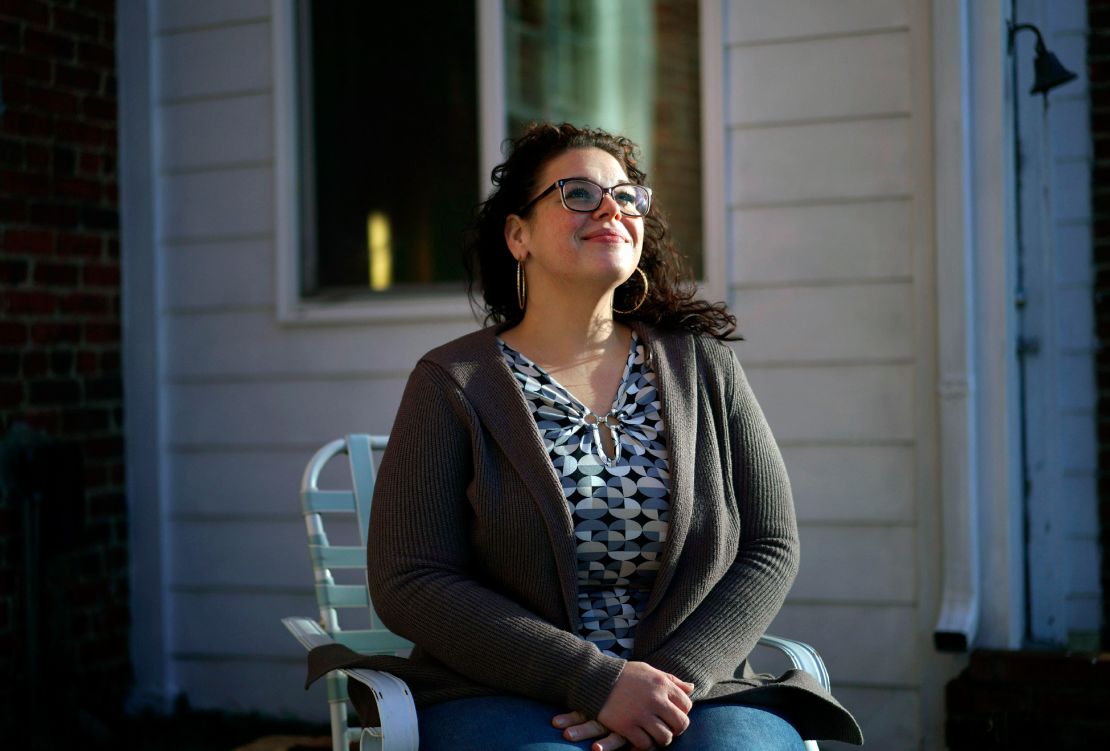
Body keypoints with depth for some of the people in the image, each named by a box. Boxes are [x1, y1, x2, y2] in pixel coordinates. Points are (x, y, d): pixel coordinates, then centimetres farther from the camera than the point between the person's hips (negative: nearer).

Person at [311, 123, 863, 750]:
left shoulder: (703, 367, 10)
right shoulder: (453, 384, 2)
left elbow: (769, 549, 7)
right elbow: (408, 584, -6)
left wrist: (673, 680, -11)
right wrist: (602, 681, -15)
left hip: (694, 688, 2)